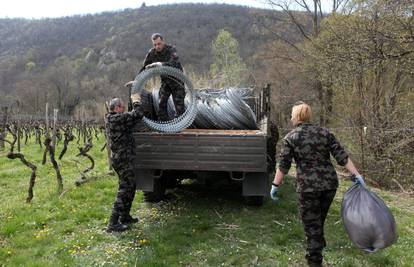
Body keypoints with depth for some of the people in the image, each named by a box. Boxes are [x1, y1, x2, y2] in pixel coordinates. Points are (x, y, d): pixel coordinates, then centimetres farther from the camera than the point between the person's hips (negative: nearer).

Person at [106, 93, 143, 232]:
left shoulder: (111, 119, 13)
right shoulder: (118, 118, -17)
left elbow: (132, 117, 23)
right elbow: (138, 114, -19)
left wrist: (135, 101, 19)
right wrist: (136, 101, -4)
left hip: (119, 158, 10)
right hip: (123, 159, -10)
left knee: (130, 186, 21)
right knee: (124, 190, -7)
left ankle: (125, 216, 31)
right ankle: (113, 223, -5)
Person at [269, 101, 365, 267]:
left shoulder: (291, 138, -5)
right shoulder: (324, 133, 5)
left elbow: (283, 165, -7)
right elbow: (342, 156, 0)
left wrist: (275, 186, 0)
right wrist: (356, 175, 3)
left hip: (308, 186, -5)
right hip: (330, 183, 5)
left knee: (311, 223, 7)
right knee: (320, 218, 26)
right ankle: (319, 243, 46)